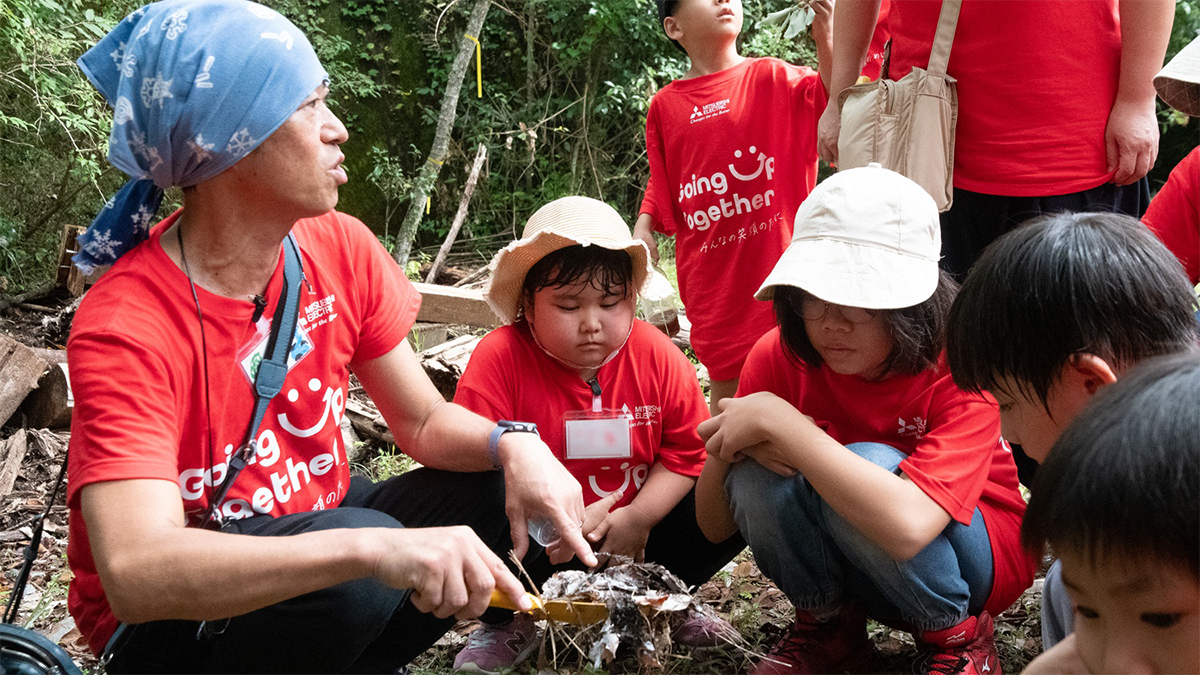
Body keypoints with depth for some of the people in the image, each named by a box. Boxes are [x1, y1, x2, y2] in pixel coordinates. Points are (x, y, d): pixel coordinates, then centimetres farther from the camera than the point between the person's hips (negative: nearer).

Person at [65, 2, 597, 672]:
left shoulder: (341, 247, -7)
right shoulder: (125, 331, -27)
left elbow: (425, 421, 0)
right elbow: (135, 573, -40)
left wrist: (511, 444, -24)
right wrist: (373, 548, -52)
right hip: (170, 617, -7)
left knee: (505, 493, -12)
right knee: (361, 576, -35)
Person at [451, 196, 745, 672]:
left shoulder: (658, 357, -7)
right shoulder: (500, 358, -17)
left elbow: (686, 451, -2)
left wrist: (637, 518, -17)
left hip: (631, 534, 3)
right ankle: (507, 624, 0)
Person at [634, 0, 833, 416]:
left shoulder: (771, 78, 1)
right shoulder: (664, 105, 8)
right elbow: (660, 182, 18)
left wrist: (824, 38, -26)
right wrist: (642, 227, 2)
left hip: (777, 260, -2)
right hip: (711, 280, 2)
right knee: (725, 384, 7)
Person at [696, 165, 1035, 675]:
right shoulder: (780, 357, -15)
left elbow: (908, 523, -45)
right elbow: (715, 525, -9)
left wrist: (780, 423, -39)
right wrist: (727, 446, -31)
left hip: (976, 555, -3)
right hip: (849, 572, 3)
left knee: (868, 464, -33)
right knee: (757, 474, -26)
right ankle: (829, 623, 1)